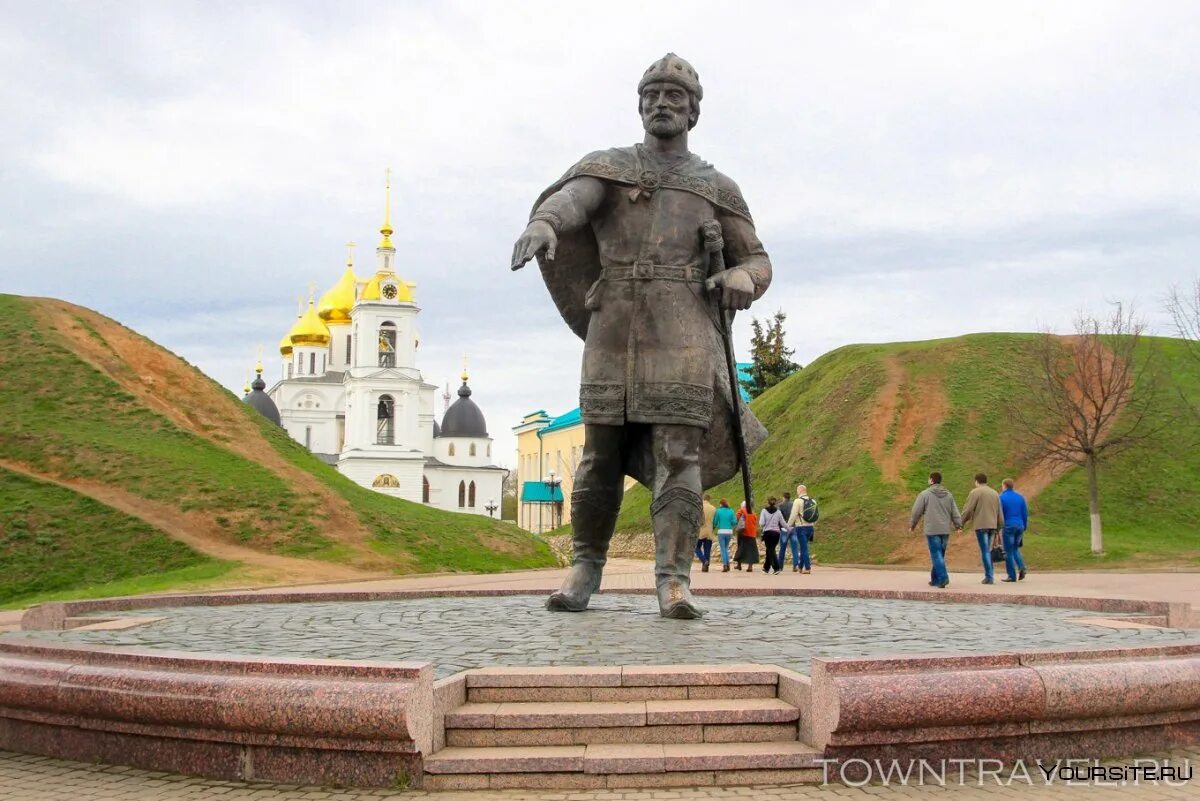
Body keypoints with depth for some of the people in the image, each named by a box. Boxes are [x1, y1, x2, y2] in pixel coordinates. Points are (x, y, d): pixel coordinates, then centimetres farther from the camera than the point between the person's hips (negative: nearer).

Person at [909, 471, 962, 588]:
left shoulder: (925, 494, -4)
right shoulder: (948, 495, 11)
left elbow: (916, 512, 0)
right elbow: (955, 513, 11)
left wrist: (912, 525, 12)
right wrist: (958, 526, 14)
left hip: (932, 530, -5)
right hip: (945, 530, 5)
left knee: (936, 555, -6)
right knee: (940, 555, 13)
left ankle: (943, 578, -19)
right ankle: (935, 579, 19)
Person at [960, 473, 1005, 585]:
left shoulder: (976, 492, -4)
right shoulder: (994, 493, 16)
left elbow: (968, 509, -8)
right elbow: (999, 513, 17)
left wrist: (961, 523, 2)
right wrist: (999, 527, 20)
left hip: (981, 525, -6)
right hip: (992, 525, 6)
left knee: (985, 551, -4)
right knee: (987, 551, 14)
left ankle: (989, 577, -6)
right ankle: (990, 575, 11)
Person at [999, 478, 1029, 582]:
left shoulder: (1001, 497, -7)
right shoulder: (1020, 497, 7)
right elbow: (1025, 513, 8)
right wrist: (1025, 526, 17)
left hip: (1008, 526, -5)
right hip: (1020, 526, 5)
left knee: (1008, 551, 2)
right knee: (1015, 548, 19)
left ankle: (1012, 576, 2)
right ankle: (1021, 567, -3)